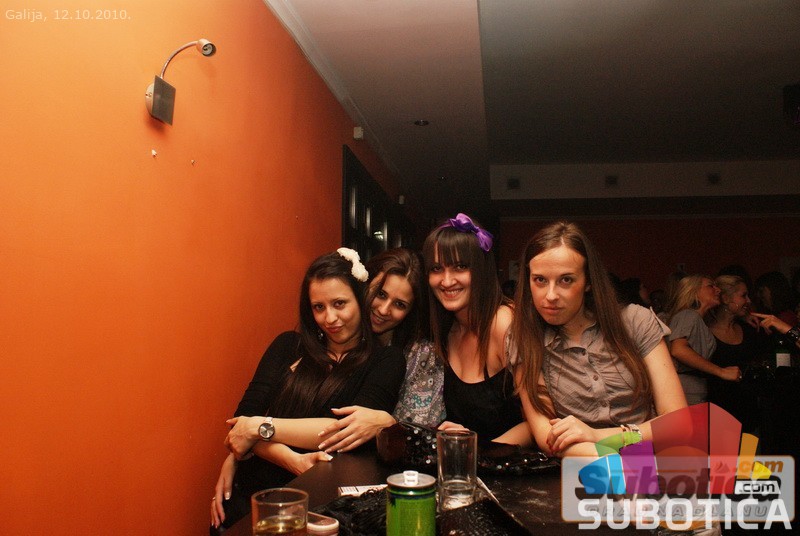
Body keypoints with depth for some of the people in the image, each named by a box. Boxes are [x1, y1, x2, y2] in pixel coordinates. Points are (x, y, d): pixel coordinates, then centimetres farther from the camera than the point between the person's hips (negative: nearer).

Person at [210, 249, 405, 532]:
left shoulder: (386, 360, 2)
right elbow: (245, 417, 3)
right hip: (253, 491, 3)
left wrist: (261, 426, -8)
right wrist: (295, 461, -13)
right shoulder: (288, 346, 12)